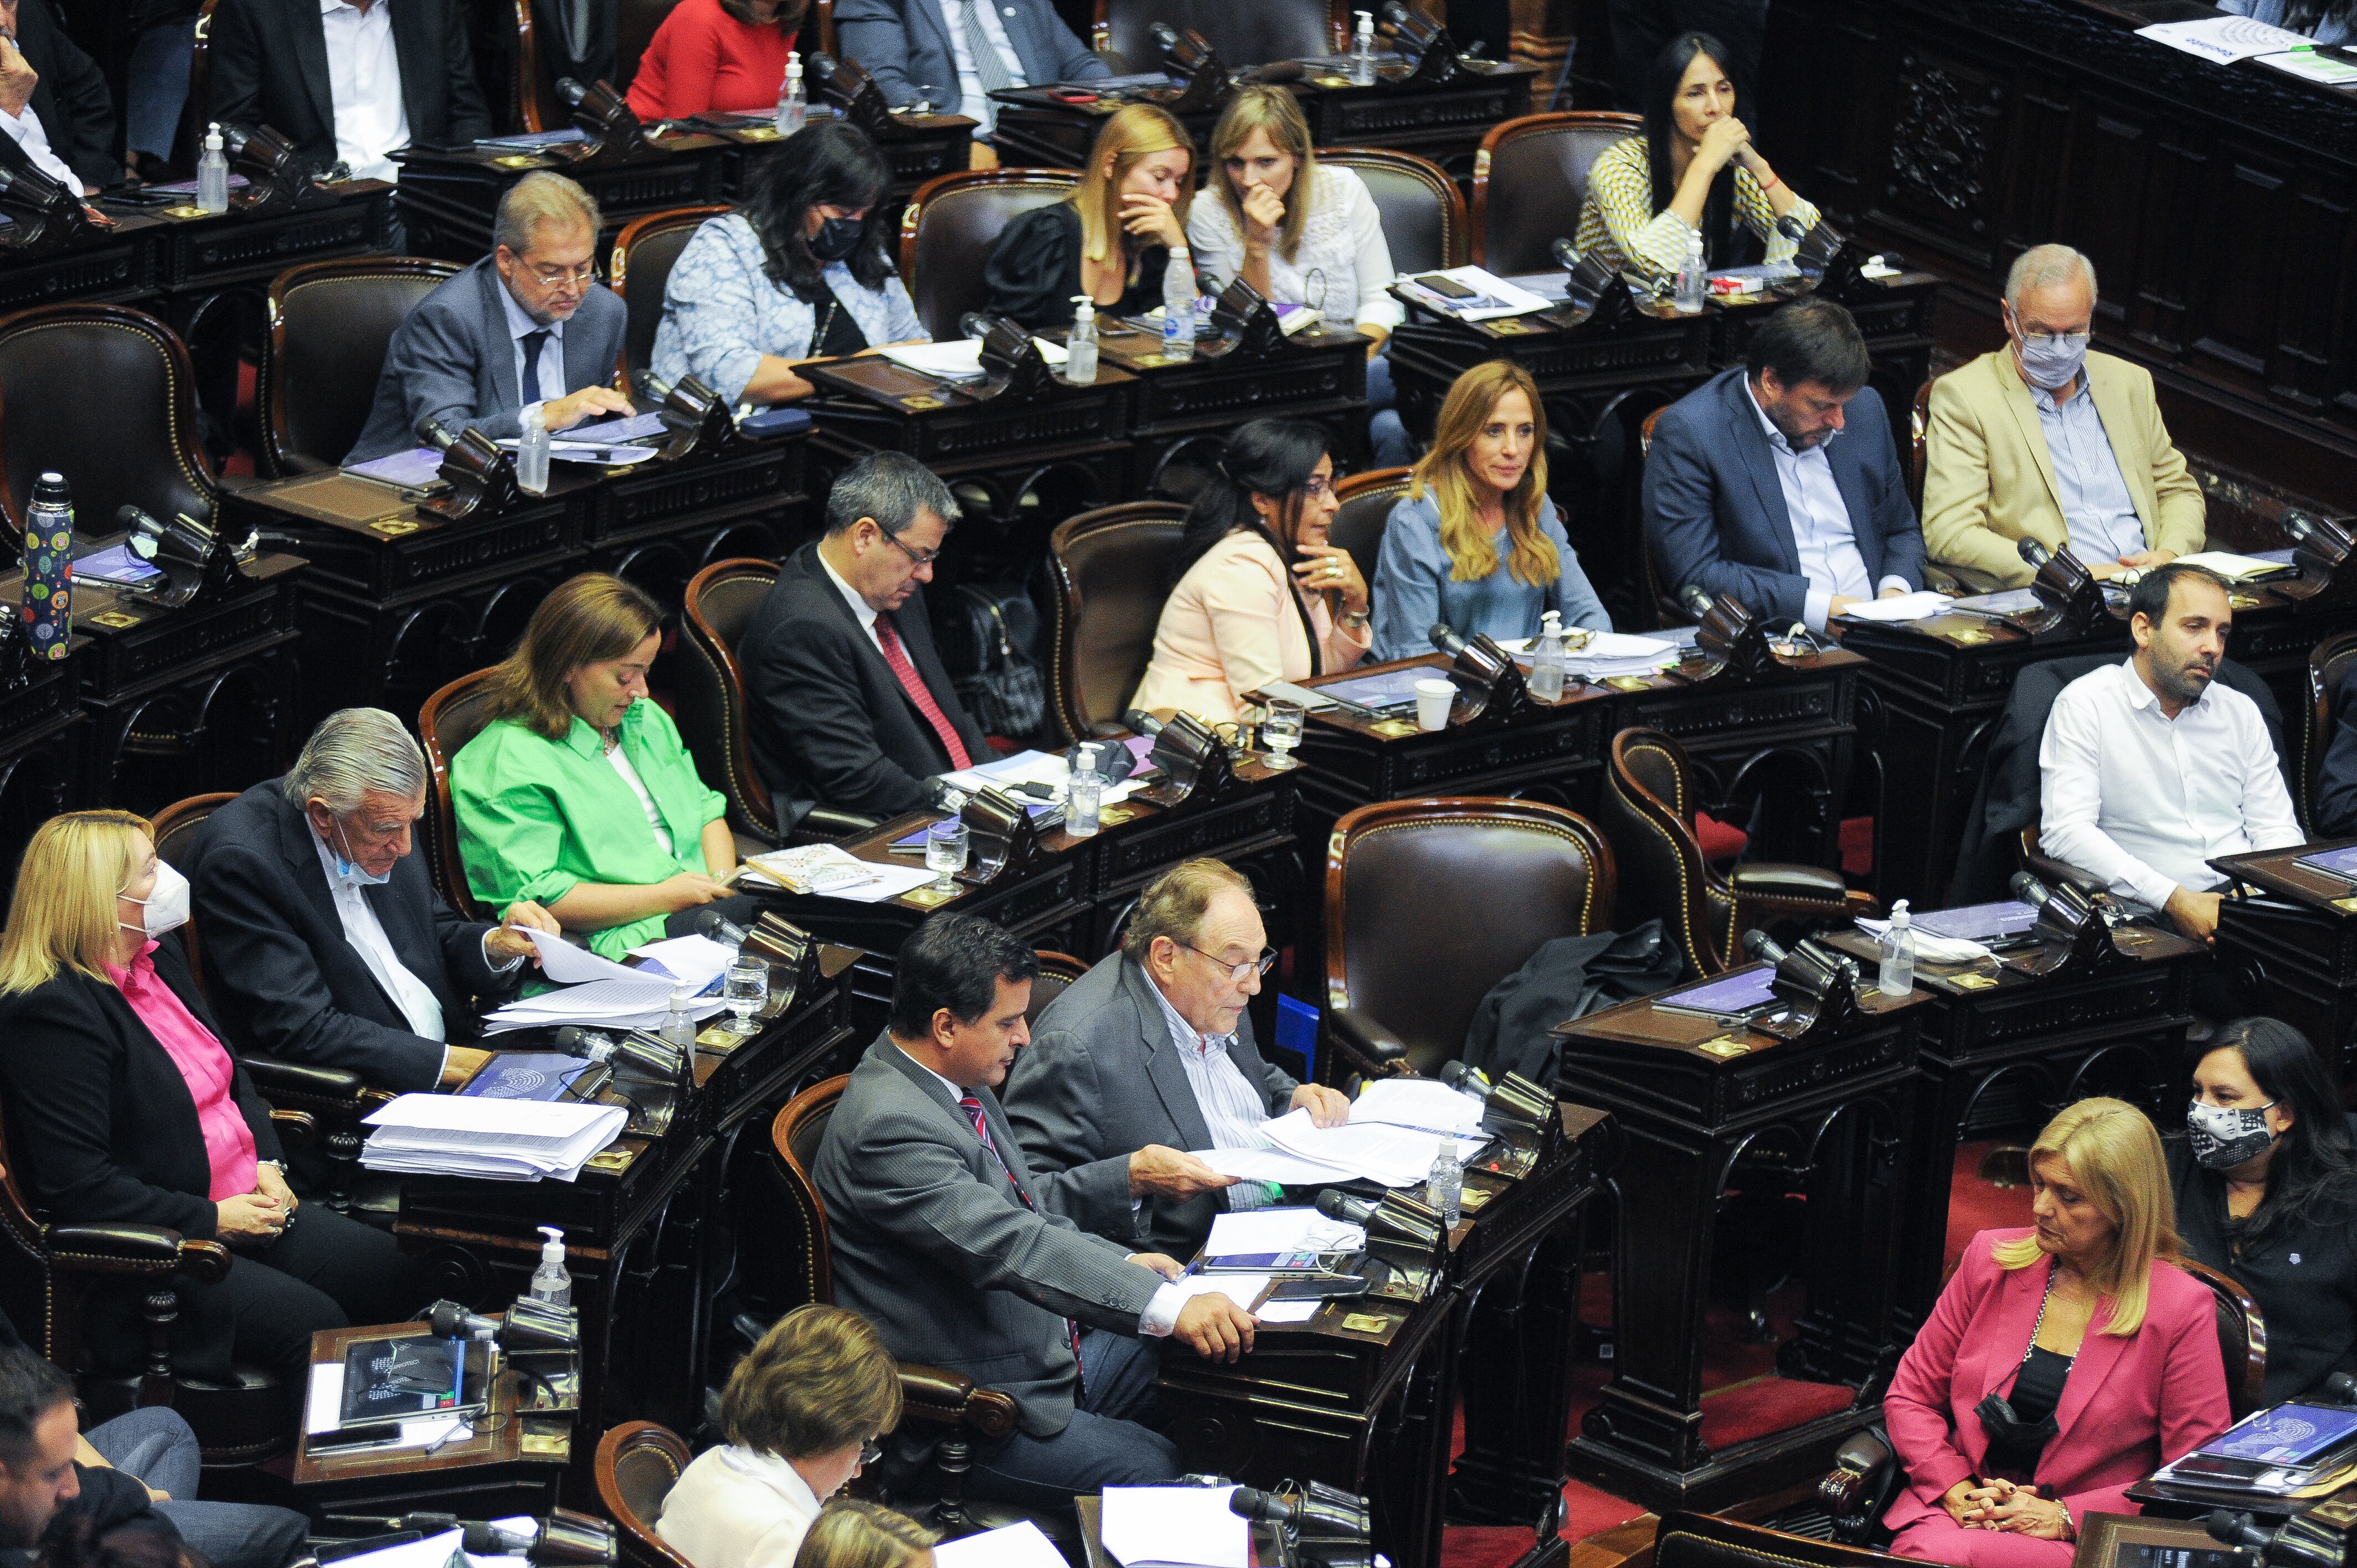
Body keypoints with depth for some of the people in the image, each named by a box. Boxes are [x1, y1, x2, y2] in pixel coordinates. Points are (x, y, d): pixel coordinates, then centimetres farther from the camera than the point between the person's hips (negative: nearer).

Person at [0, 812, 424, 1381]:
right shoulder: (52, 1011, -19)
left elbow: (231, 1074, 25)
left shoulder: (157, 956, 11)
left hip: (247, 1208, 10)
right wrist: (213, 1220, -17)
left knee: (401, 1273, -5)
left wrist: (267, 1164, 6)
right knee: (312, 1323, -26)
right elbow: (78, 1187, -22)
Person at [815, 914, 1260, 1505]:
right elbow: (1013, 1247, -33)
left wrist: (1122, 1264, 2)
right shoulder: (888, 1126, -25)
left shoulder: (963, 1086, 8)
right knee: (1155, 1470, -23)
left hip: (1053, 1353, 10)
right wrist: (1168, 1307, -39)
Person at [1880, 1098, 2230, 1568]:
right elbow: (1910, 1395, 14)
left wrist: (2066, 1517, -11)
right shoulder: (1990, 1260, 8)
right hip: (1960, 1512, 3)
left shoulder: (2181, 1307, -3)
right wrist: (1957, 1491, -5)